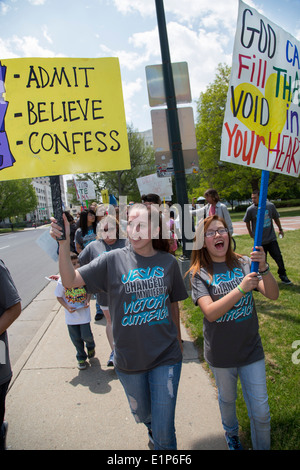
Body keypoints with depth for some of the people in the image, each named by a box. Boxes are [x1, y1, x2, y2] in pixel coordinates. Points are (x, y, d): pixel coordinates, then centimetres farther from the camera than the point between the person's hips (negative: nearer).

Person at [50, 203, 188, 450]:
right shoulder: (114, 260, -10)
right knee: (143, 415, 26)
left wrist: (178, 342, 16)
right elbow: (71, 279, -15)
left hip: (166, 357, -1)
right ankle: (153, 431, 60)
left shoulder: (168, 262, -5)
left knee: (164, 433, 3)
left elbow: (173, 305, 7)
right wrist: (64, 243, -29)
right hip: (129, 358, 1)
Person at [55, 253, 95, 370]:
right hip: (71, 315, 0)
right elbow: (59, 296, -2)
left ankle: (90, 346, 38)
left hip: (84, 313, 0)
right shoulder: (62, 280, -13)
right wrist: (67, 307, -15)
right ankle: (81, 357, 35)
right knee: (76, 338, 11)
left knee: (86, 335, 2)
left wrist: (87, 301, -13)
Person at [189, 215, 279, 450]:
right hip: (221, 354, 0)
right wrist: (241, 289, -32)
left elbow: (273, 294, -14)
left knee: (261, 412, 8)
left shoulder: (244, 263, -7)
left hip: (251, 349, 1)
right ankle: (231, 433, 54)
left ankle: (262, 447, 36)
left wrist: (263, 268, -32)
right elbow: (210, 313, -22)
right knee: (227, 400, 24)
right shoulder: (200, 273, -12)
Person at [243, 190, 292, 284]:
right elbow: (247, 221, 8)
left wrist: (280, 229, 20)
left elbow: (276, 218, 12)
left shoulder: (270, 206, -6)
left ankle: (282, 275, 21)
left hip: (271, 238, 1)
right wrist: (250, 232, 15)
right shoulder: (250, 209, -11)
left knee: (278, 257, 3)